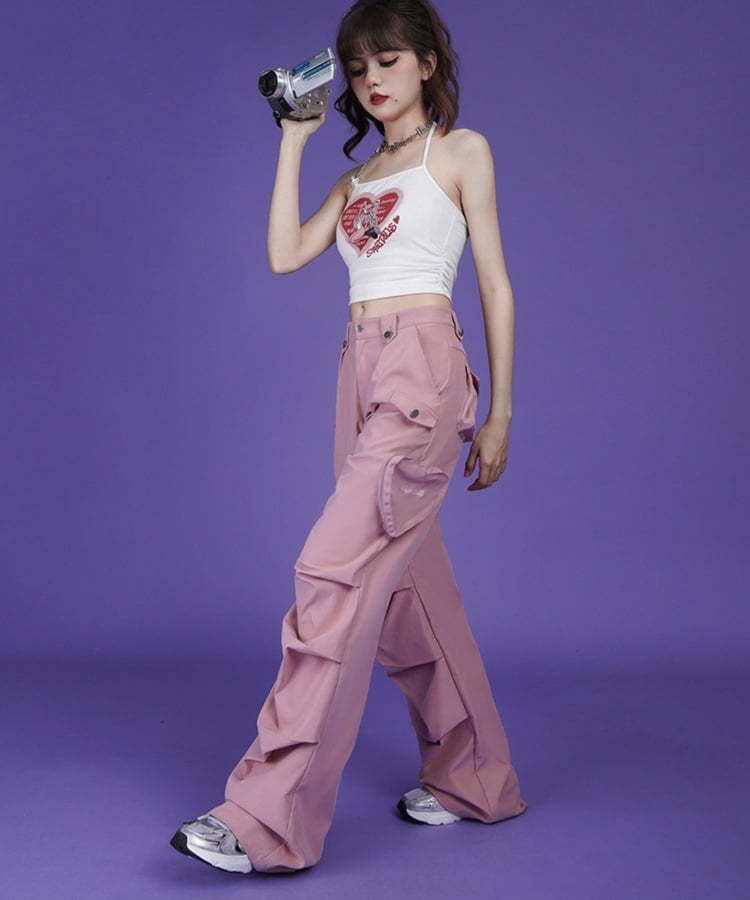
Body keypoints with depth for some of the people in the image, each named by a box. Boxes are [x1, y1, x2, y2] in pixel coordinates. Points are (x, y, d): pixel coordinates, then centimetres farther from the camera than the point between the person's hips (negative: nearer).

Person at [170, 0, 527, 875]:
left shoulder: (461, 151, 8)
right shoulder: (357, 179, 23)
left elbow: (495, 285, 3)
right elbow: (285, 254, 8)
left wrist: (499, 414, -1)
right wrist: (294, 142, 12)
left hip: (422, 369, -7)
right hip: (361, 376, 7)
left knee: (337, 569, -16)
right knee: (409, 581, 8)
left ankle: (272, 813, -14)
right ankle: (473, 777, 22)